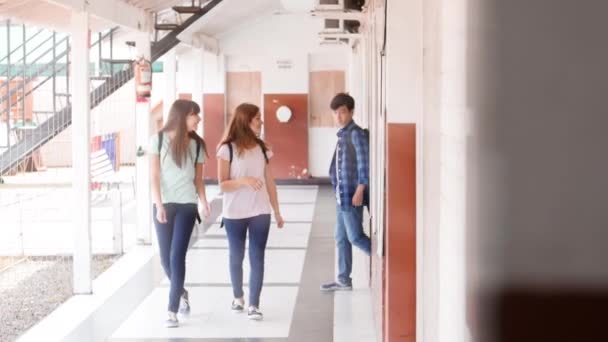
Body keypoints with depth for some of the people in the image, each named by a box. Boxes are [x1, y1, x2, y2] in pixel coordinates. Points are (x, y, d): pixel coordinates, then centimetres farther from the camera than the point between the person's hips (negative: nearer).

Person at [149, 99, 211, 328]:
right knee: (166, 258, 7)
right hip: (163, 205, 0)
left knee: (177, 256, -10)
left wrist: (203, 201, -10)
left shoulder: (196, 144, 6)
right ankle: (182, 293, 35)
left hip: (187, 205, 0)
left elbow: (198, 179, 8)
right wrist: (159, 205, -15)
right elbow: (154, 176, -5)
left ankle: (172, 311, -7)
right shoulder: (158, 140, -1)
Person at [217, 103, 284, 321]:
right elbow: (223, 185, -9)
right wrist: (244, 180, -26)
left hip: (260, 213, 2)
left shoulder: (262, 149, 6)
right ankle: (238, 297, 32)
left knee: (257, 258, -4)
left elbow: (269, 183, 11)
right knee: (236, 257, 12)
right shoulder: (228, 149, -7)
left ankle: (254, 305, -1)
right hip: (234, 214, -2)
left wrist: (277, 212, 11)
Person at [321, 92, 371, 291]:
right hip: (341, 195, 9)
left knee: (355, 236, -5)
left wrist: (359, 191, -20)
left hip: (352, 195, -9)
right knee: (341, 238, 12)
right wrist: (339, 191, 17)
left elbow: (364, 163, -17)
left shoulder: (357, 134, -13)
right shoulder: (342, 135, 13)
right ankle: (343, 280, 18)